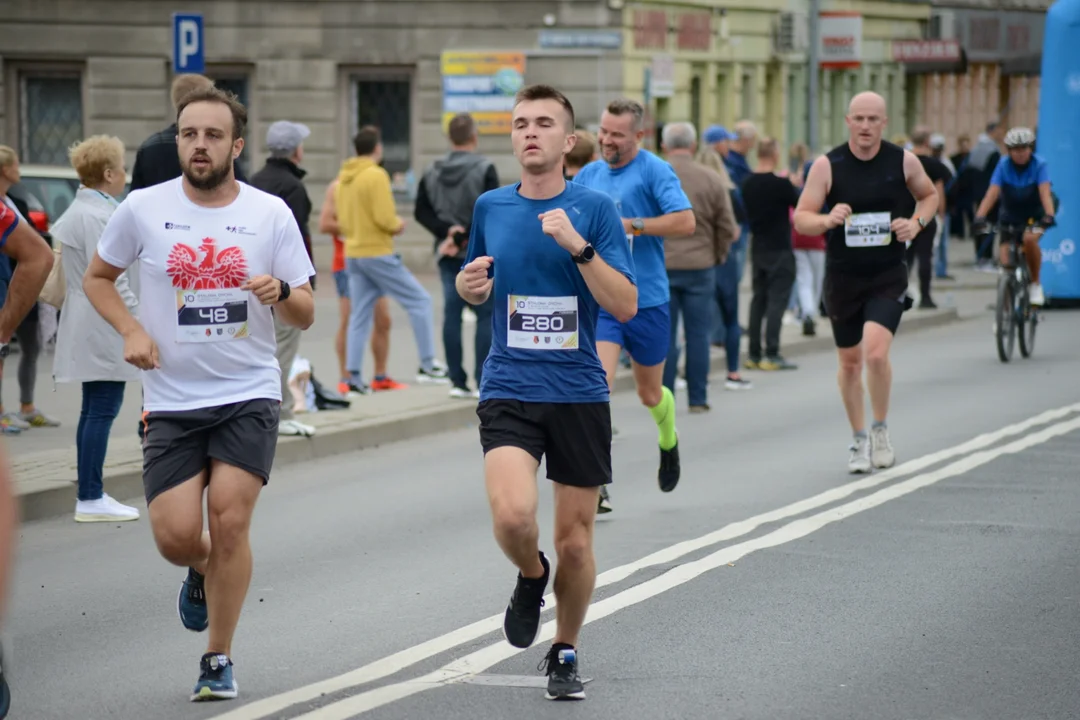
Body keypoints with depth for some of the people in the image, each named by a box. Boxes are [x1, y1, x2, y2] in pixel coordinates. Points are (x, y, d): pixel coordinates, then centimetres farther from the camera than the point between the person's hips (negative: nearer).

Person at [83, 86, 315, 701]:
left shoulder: (271, 213, -1)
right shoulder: (144, 209, -1)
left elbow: (306, 315, 3)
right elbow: (97, 277, 15)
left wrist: (282, 292, -20)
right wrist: (132, 330, -3)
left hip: (249, 396, -1)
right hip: (172, 402, 1)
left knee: (229, 517, -14)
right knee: (177, 536, -8)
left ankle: (219, 660, 2)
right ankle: (203, 574, 31)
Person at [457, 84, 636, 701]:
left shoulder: (595, 209, -3)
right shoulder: (491, 208, 6)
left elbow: (626, 307, -10)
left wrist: (579, 247, -21)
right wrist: (472, 284, -1)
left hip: (580, 395, -1)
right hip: (508, 391, 1)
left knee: (575, 541, 4)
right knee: (513, 516, -23)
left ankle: (565, 651, 28)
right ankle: (532, 578, 12)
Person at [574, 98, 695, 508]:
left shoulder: (654, 171, -8)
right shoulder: (588, 175, 7)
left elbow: (685, 222, -18)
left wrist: (632, 224, -22)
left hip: (646, 301, -2)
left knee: (649, 394, 15)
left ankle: (668, 442, 50)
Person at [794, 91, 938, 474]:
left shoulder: (904, 161, -3)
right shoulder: (827, 165, -6)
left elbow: (929, 195, 16)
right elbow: (801, 218, -5)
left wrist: (917, 222, -5)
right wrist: (827, 220, -26)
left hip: (888, 275, -1)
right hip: (842, 277, 1)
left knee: (875, 352, -20)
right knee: (849, 362, 10)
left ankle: (880, 430, 3)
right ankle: (859, 441, 27)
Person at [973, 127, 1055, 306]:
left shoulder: (1039, 165, -16)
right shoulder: (1003, 165, -14)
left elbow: (1045, 193, -28)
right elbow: (992, 193, -23)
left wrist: (1049, 216, -46)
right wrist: (979, 217, -38)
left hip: (1033, 216, -2)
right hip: (1009, 218, 2)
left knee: (1030, 238, -35)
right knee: (1006, 263, -9)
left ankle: (1035, 285, -14)